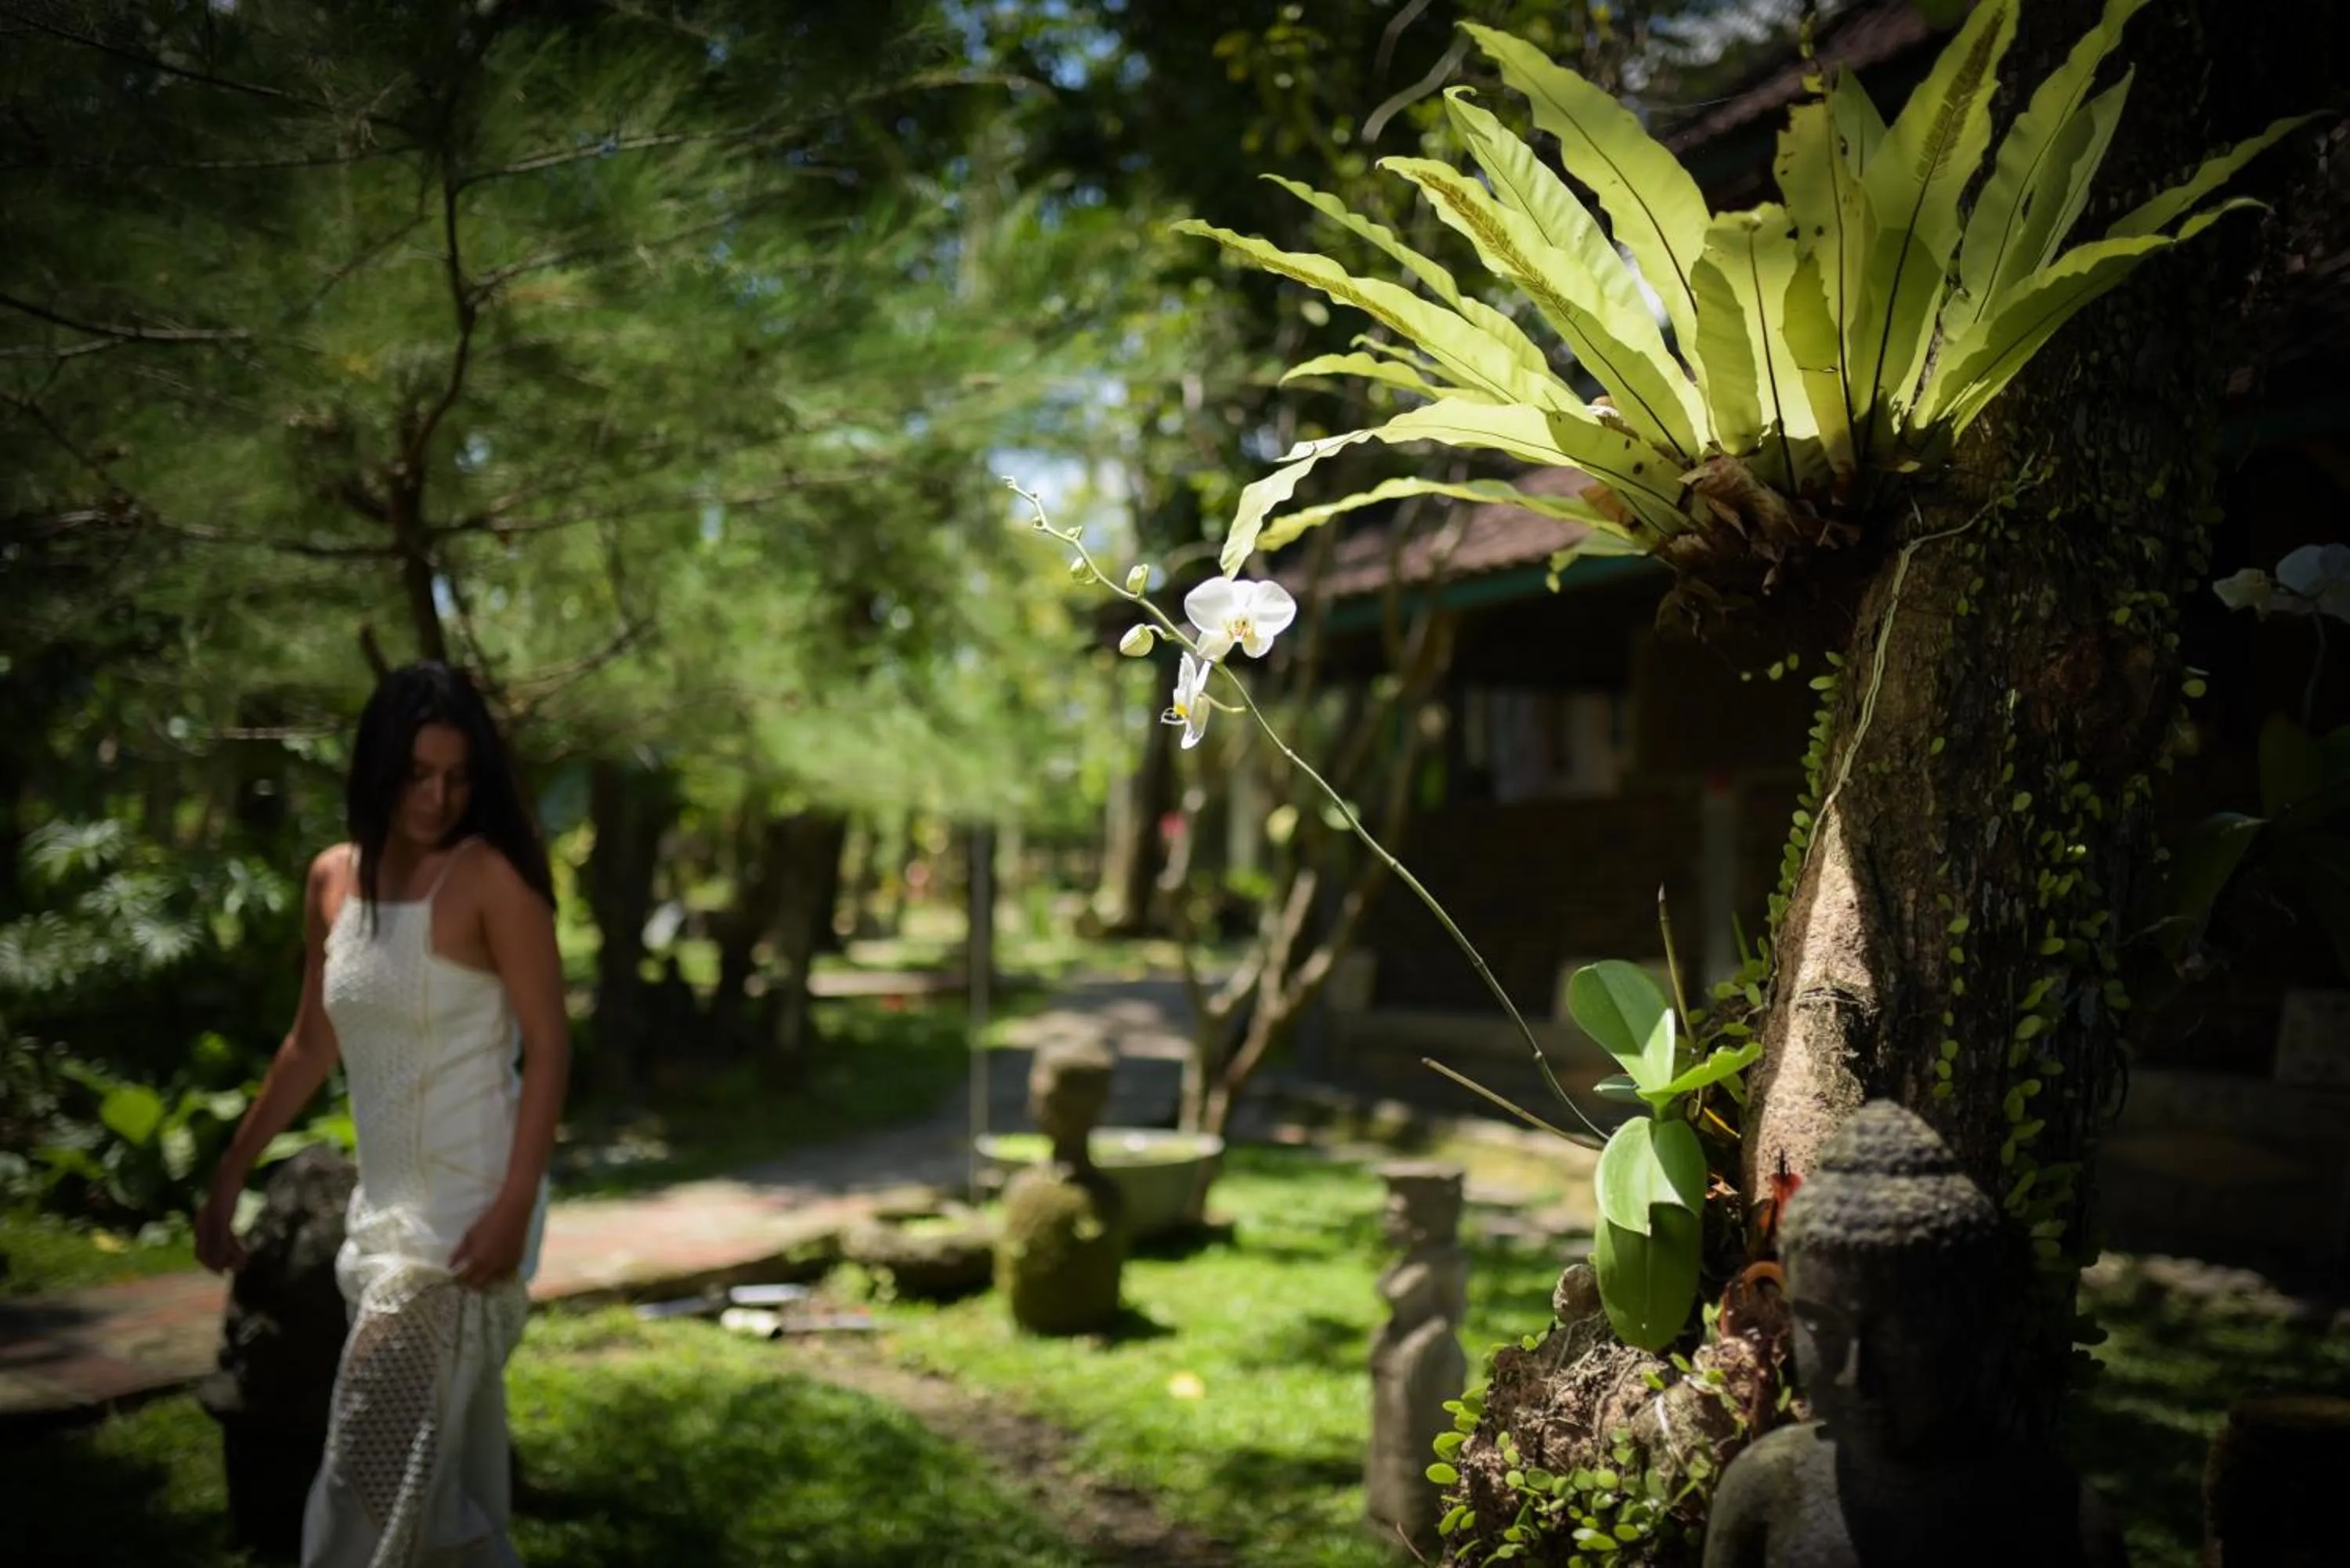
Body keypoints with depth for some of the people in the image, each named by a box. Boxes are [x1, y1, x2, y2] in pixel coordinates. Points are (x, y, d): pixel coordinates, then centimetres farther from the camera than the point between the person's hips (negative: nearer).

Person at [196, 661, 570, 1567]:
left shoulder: (491, 876, -11)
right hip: (384, 1206, 7)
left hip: (465, 1207, -7)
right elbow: (311, 1046, 18)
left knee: (378, 1462, -7)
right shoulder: (334, 879, 8)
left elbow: (549, 1048, -12)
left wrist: (515, 1207, -20)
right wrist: (230, 1177, 20)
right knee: (447, 1455, 13)